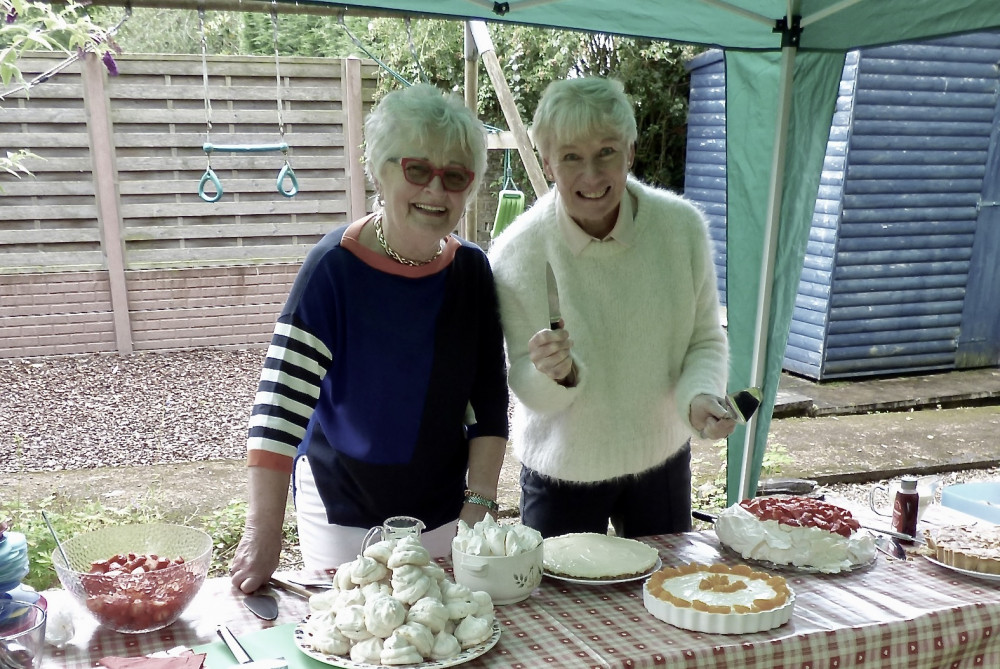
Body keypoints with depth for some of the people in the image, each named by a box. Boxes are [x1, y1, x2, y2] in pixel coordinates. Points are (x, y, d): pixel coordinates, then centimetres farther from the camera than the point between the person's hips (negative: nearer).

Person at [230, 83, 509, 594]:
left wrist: (479, 503, -8)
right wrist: (262, 534, -27)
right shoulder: (335, 268, -19)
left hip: (443, 513, 4)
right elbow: (281, 402, -23)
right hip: (342, 516, -4)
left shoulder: (471, 269, -5)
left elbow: (489, 399, -1)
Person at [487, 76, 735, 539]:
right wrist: (556, 375, -34)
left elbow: (706, 340, -3)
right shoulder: (516, 254, -20)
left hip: (663, 460, 3)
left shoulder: (682, 226, -14)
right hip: (563, 472, -2)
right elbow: (529, 390, -13)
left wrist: (701, 396, -22)